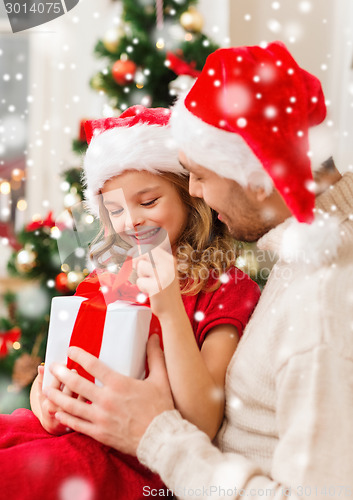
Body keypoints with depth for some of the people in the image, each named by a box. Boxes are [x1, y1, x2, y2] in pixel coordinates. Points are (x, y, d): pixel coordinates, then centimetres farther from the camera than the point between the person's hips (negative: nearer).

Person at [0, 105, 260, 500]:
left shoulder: (227, 289, -4)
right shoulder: (111, 271, 13)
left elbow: (203, 426, -13)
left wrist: (170, 309, -21)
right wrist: (44, 396, -7)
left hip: (144, 464, -6)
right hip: (77, 429, 6)